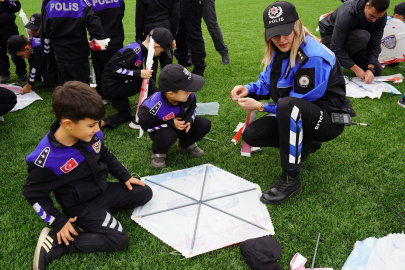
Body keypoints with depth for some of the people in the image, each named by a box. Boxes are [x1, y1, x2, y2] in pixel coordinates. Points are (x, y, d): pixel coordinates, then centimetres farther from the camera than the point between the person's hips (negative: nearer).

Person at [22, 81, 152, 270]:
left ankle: (102, 214, 5)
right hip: (81, 206, -7)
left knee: (145, 193, 9)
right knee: (119, 240, -18)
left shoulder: (92, 134, -14)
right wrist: (59, 222, -16)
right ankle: (53, 243, -10)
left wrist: (125, 176, 8)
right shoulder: (46, 159, -31)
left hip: (104, 189, 7)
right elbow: (33, 194, -16)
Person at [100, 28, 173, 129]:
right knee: (149, 84, -15)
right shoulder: (133, 50, -22)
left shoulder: (141, 50, 8)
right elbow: (116, 69, -27)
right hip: (111, 87, -10)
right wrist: (139, 73, -29)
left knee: (126, 116, 20)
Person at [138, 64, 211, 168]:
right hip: (160, 128, -5)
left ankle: (186, 144, 16)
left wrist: (189, 119, -20)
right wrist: (170, 124, -29)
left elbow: (193, 107, 1)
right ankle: (158, 152, -2)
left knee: (205, 124, -12)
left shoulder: (188, 95, -23)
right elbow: (146, 125, -23)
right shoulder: (154, 106, -38)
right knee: (168, 136, -40)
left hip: (181, 121, 5)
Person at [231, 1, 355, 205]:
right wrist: (249, 89, -12)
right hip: (295, 117, 8)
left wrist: (261, 107, -22)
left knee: (288, 105, -41)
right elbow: (267, 83, 9)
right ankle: (305, 144, 12)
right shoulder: (279, 51, -1)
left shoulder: (313, 57, -26)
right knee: (251, 134, -5)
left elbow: (298, 103, -24)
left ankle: (290, 179, -29)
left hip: (328, 119, -8)